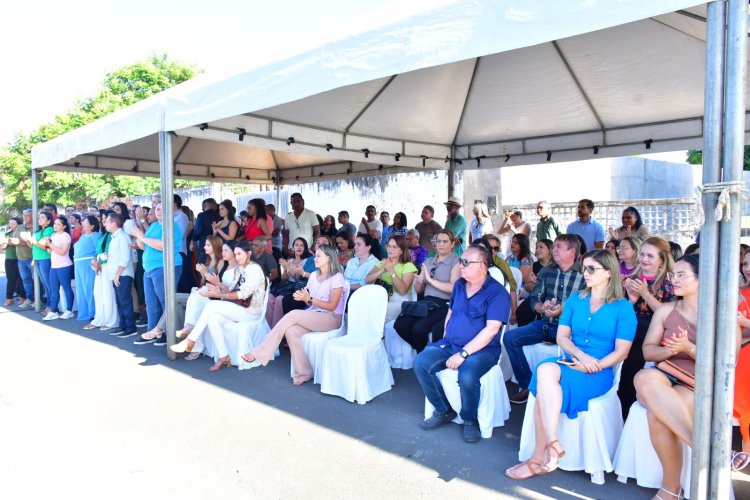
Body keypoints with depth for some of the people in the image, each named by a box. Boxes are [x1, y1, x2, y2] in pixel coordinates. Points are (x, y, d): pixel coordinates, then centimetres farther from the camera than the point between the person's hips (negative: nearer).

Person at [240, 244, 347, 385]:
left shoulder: (337, 277, -8)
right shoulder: (313, 275, 12)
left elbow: (332, 306, -12)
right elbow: (310, 302, 12)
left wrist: (309, 299, -17)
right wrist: (302, 297, -10)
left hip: (331, 318, -6)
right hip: (313, 316, 6)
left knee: (293, 315, -27)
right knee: (291, 331, -26)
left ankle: (258, 353, -21)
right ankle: (303, 373, -17)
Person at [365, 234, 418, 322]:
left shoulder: (408, 266, 0)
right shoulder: (382, 263, 16)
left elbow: (402, 290, -13)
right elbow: (367, 279, 0)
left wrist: (392, 271, -21)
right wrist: (382, 270, -16)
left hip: (400, 302, -4)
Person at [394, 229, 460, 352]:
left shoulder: (456, 262, 0)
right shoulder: (428, 262, 18)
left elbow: (453, 288, -15)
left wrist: (431, 280, -12)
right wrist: (418, 282, -3)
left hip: (444, 305, -6)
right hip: (426, 302, 6)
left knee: (419, 328, -28)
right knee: (400, 325, -17)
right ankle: (422, 351, 4)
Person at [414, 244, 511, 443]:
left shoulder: (497, 292, -12)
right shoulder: (459, 285, 10)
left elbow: (491, 330, -20)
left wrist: (463, 354, -25)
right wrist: (445, 340, 7)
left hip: (482, 349, -6)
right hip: (450, 344, 6)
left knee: (467, 376, -35)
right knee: (420, 363, -16)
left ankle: (470, 419, -3)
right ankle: (444, 411, 3)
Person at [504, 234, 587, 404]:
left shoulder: (584, 274, -4)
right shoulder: (546, 271, 9)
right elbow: (534, 299, 7)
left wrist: (564, 310, -25)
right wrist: (542, 307, -16)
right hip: (545, 324, 5)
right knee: (510, 337, -12)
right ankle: (527, 385, 2)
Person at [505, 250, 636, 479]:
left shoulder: (623, 308, 1)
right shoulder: (575, 299, 14)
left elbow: (621, 351, -4)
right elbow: (562, 336, 8)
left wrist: (593, 366, -16)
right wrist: (581, 356, -10)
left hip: (599, 374, -4)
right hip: (571, 363, 4)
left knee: (544, 383, -31)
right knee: (545, 369, -33)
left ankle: (538, 459, -22)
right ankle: (553, 445, -30)